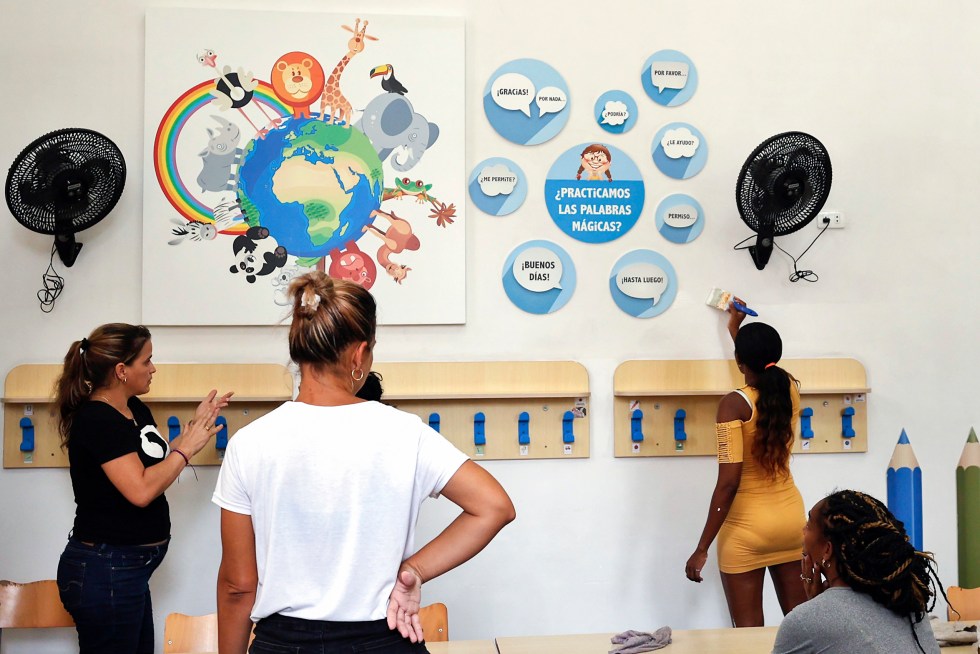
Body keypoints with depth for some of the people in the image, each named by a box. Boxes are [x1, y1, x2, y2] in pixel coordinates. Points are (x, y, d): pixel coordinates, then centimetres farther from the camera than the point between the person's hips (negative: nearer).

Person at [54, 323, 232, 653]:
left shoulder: (136, 410, 9)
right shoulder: (96, 420, -20)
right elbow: (140, 490, -28)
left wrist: (196, 425, 5)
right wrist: (186, 448, -17)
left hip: (129, 568, 10)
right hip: (104, 572, -10)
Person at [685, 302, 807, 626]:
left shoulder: (734, 403, -17)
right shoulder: (790, 391, 1)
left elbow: (728, 483, -21)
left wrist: (702, 548, -16)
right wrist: (736, 329, 42)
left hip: (747, 524, -6)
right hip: (791, 516, 6)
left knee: (749, 630, 2)